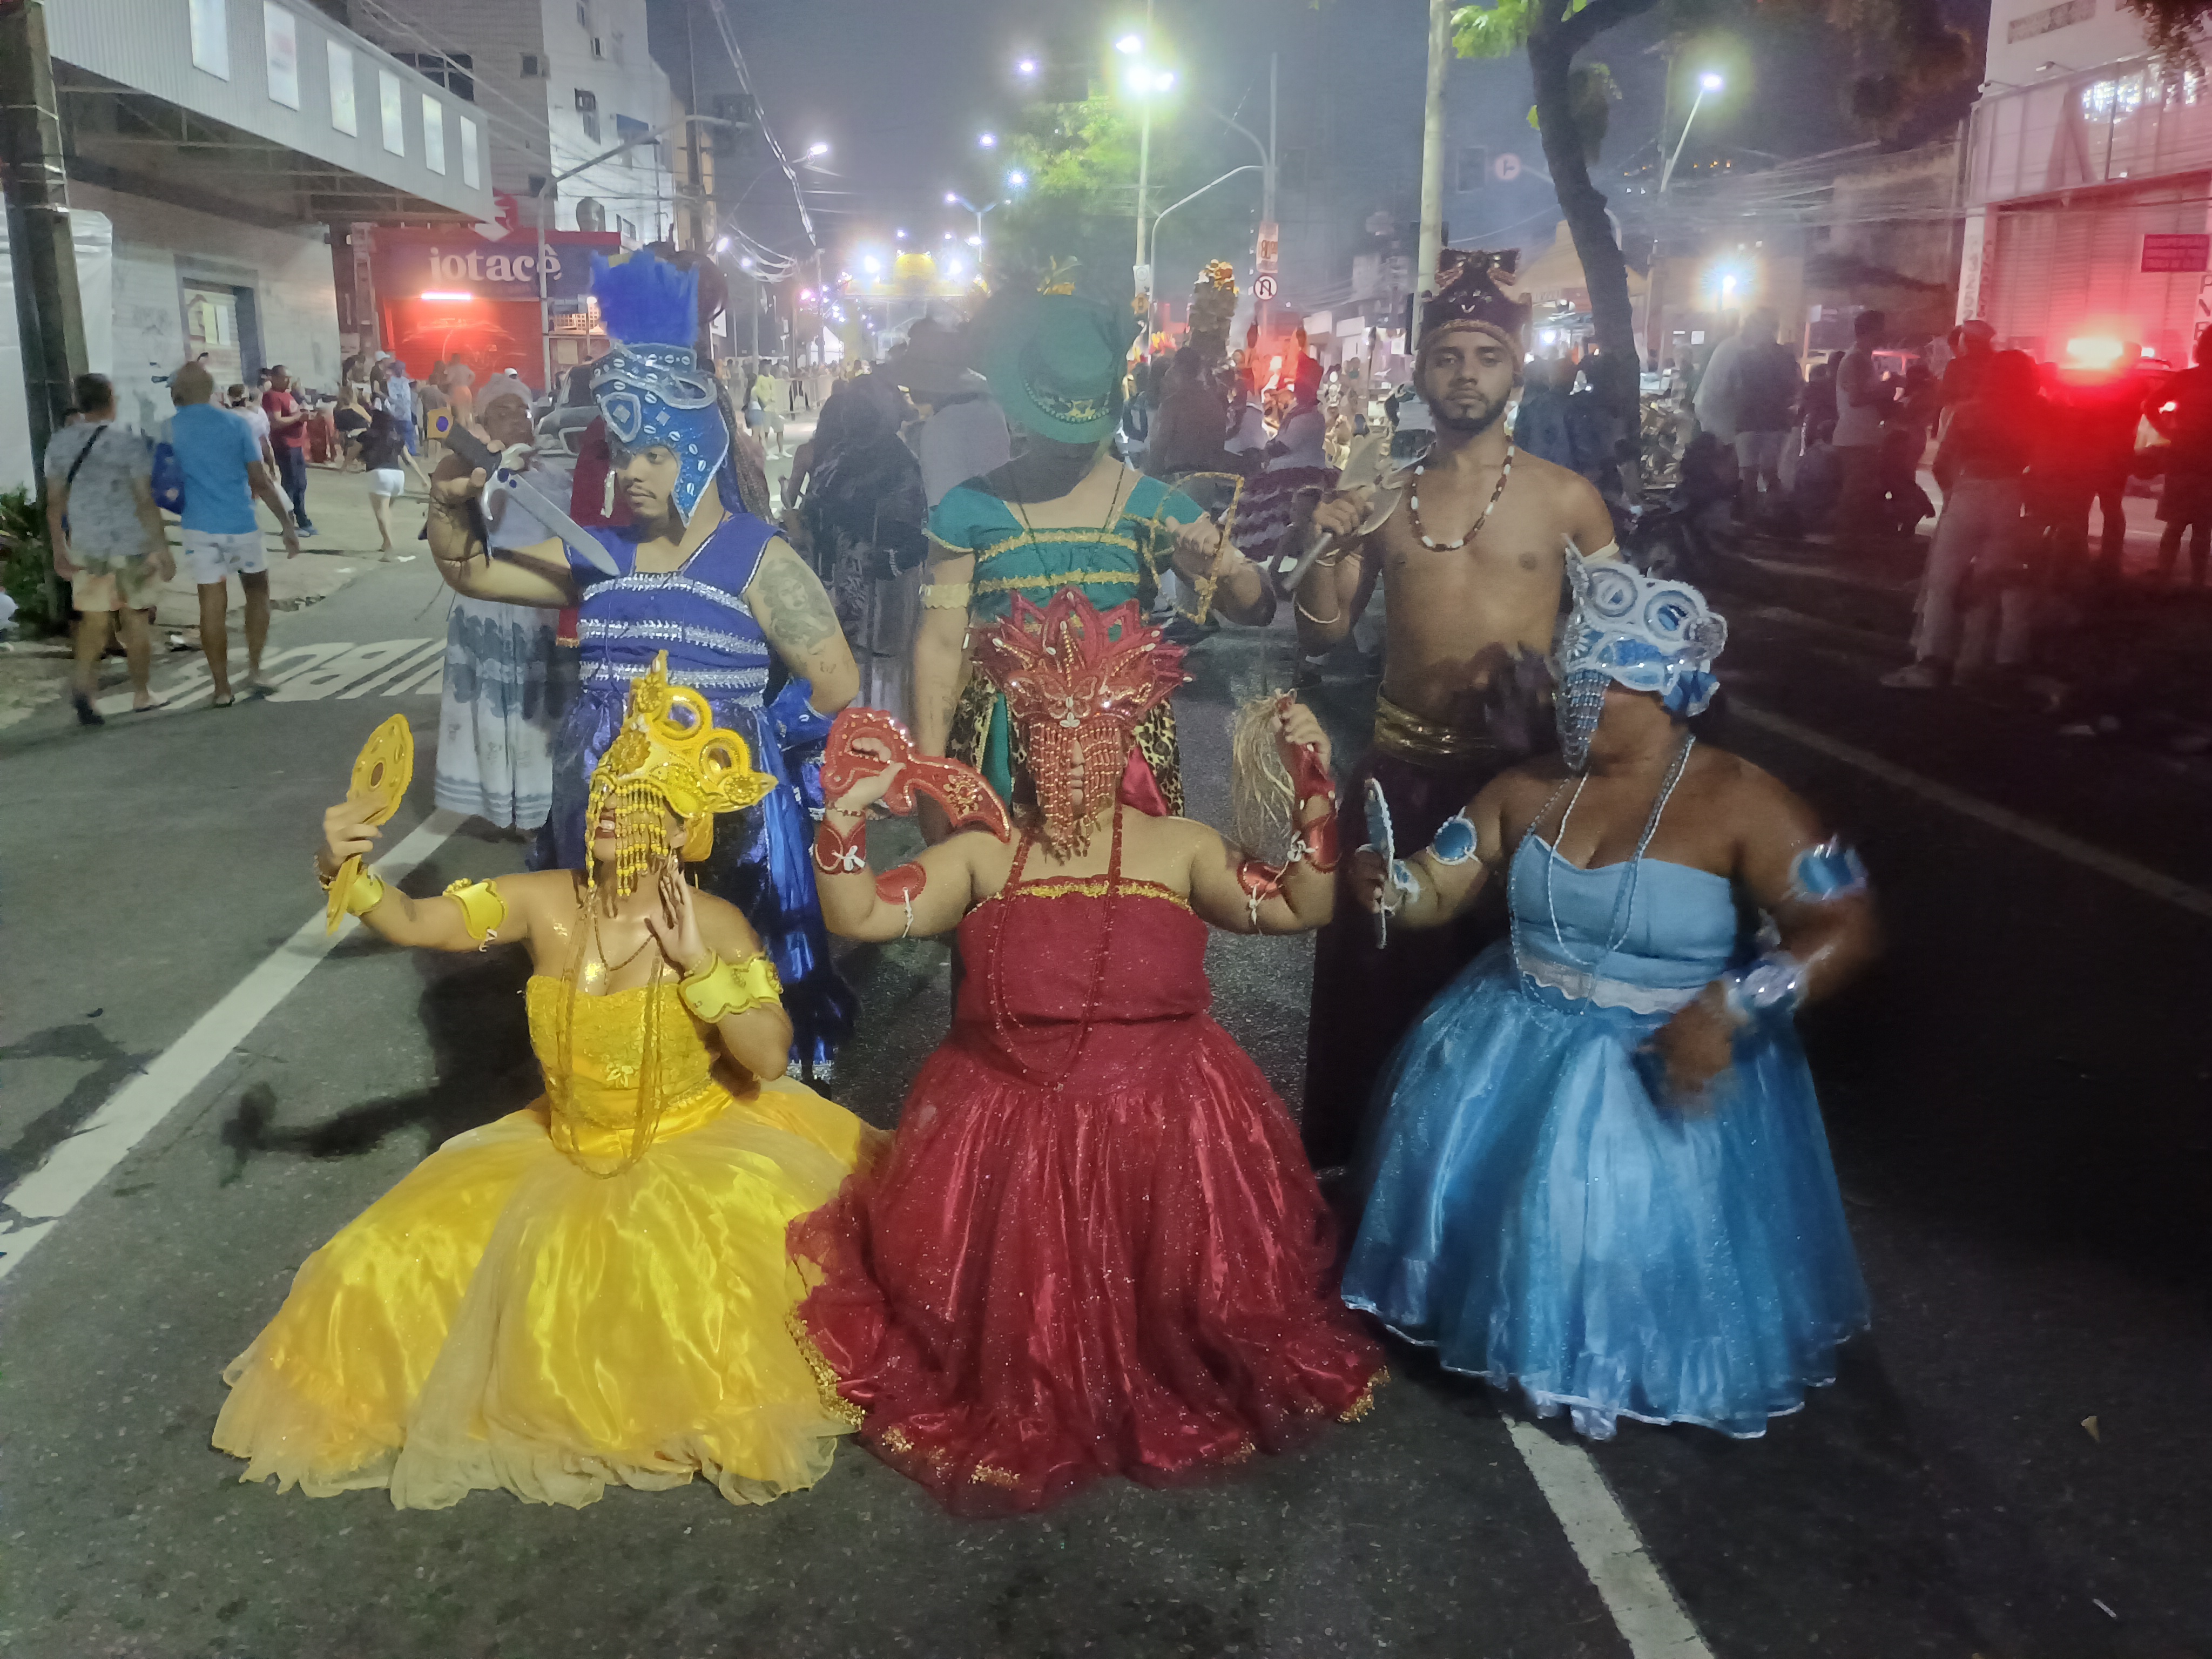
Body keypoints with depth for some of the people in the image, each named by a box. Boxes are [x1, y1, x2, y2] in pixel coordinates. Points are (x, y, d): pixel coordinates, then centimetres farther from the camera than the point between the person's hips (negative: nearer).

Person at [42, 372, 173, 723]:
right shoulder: (129, 442, -11)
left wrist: (59, 550, 12)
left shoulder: (60, 443, 2)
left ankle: (83, 677, -13)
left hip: (86, 547, 3)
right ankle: (140, 695, 17)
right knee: (136, 621, 10)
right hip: (132, 545, -3)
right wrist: (163, 549, -10)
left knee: (94, 621, 12)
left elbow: (54, 502, 5)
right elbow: (145, 502, -14)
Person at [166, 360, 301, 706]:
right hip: (241, 526, 0)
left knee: (212, 607, 4)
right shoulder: (236, 424, -1)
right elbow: (261, 482, -4)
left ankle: (222, 689, 7)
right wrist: (288, 525, 0)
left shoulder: (168, 431, 1)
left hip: (201, 529, 0)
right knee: (258, 591, 20)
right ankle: (254, 668, 14)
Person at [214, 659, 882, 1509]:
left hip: (697, 1149, -4)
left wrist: (695, 963, -29)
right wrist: (347, 871, -33)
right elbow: (412, 923, -14)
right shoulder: (546, 902, -10)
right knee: (388, 1267, 1)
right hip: (565, 1149, 4)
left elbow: (770, 1057, -22)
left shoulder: (716, 926, -17)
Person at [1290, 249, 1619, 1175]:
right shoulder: (1385, 495, 5)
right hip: (1399, 765, 2)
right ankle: (1354, 1150, 28)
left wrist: (1555, 674, -16)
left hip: (1518, 767, -2)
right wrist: (1329, 549, -9)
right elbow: (1321, 639, 7)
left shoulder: (1566, 500, -3)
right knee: (1376, 962, 10)